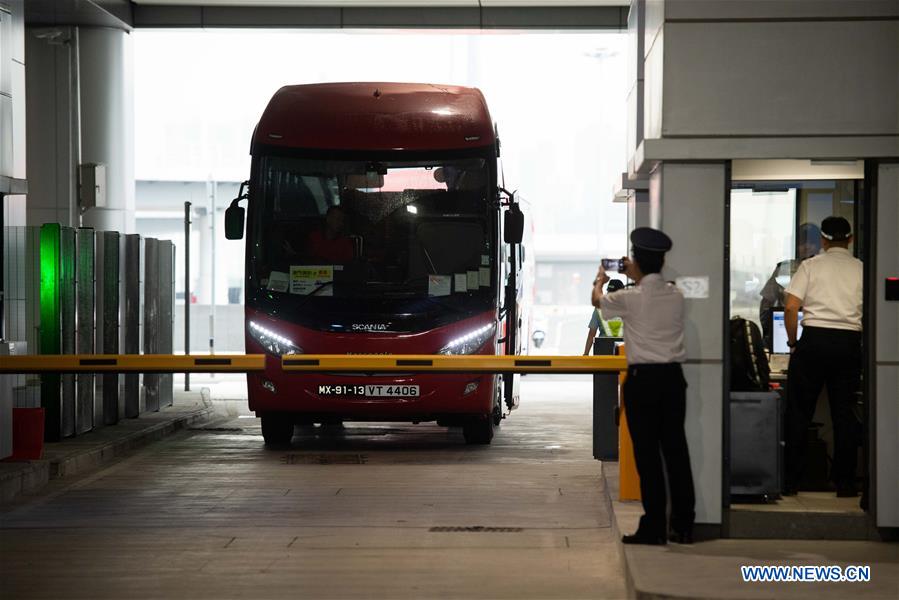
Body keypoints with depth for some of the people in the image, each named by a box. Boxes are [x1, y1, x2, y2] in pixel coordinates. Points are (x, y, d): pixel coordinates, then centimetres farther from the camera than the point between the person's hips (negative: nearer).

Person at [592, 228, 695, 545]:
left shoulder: (630, 298, -10)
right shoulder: (676, 296, 2)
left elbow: (597, 300, 12)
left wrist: (600, 280, 33)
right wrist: (636, 278, 36)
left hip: (642, 379, -4)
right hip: (673, 376, 5)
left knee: (647, 454, 0)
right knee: (676, 450, 8)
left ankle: (654, 527, 0)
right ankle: (683, 526, 12)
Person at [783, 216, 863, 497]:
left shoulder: (810, 266, 1)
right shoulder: (862, 270, 6)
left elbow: (790, 307, -7)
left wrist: (792, 342, 5)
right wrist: (863, 346, 15)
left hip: (814, 339, -1)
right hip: (850, 341, 1)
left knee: (799, 412, 5)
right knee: (844, 413, 8)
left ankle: (791, 481, 5)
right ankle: (844, 482, 9)